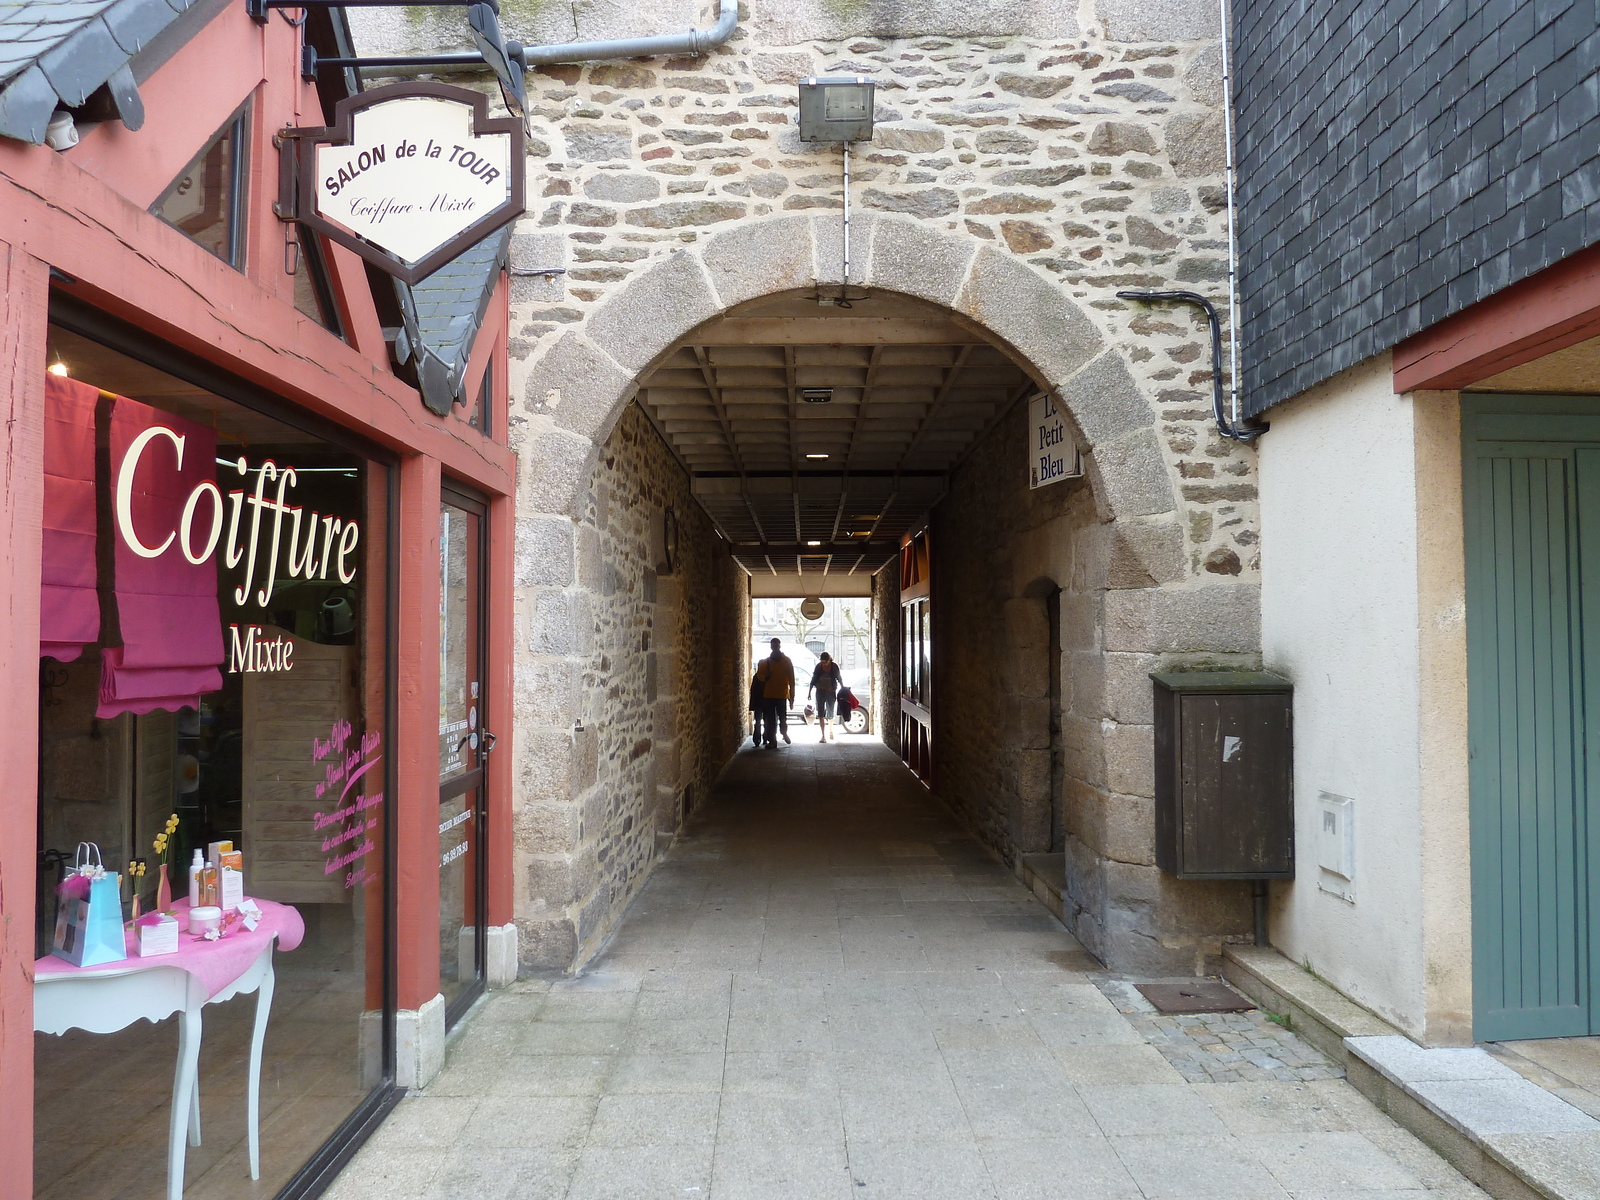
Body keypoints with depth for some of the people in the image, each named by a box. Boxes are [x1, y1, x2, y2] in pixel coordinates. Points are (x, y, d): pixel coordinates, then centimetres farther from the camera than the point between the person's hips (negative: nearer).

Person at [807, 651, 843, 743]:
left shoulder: (835, 666, -9)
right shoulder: (818, 666, -6)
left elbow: (839, 679, 5)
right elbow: (813, 680, 1)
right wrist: (809, 692, 1)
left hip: (831, 692, 0)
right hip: (820, 692, 0)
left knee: (830, 714, 10)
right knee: (820, 713, -7)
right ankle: (823, 736, -7)